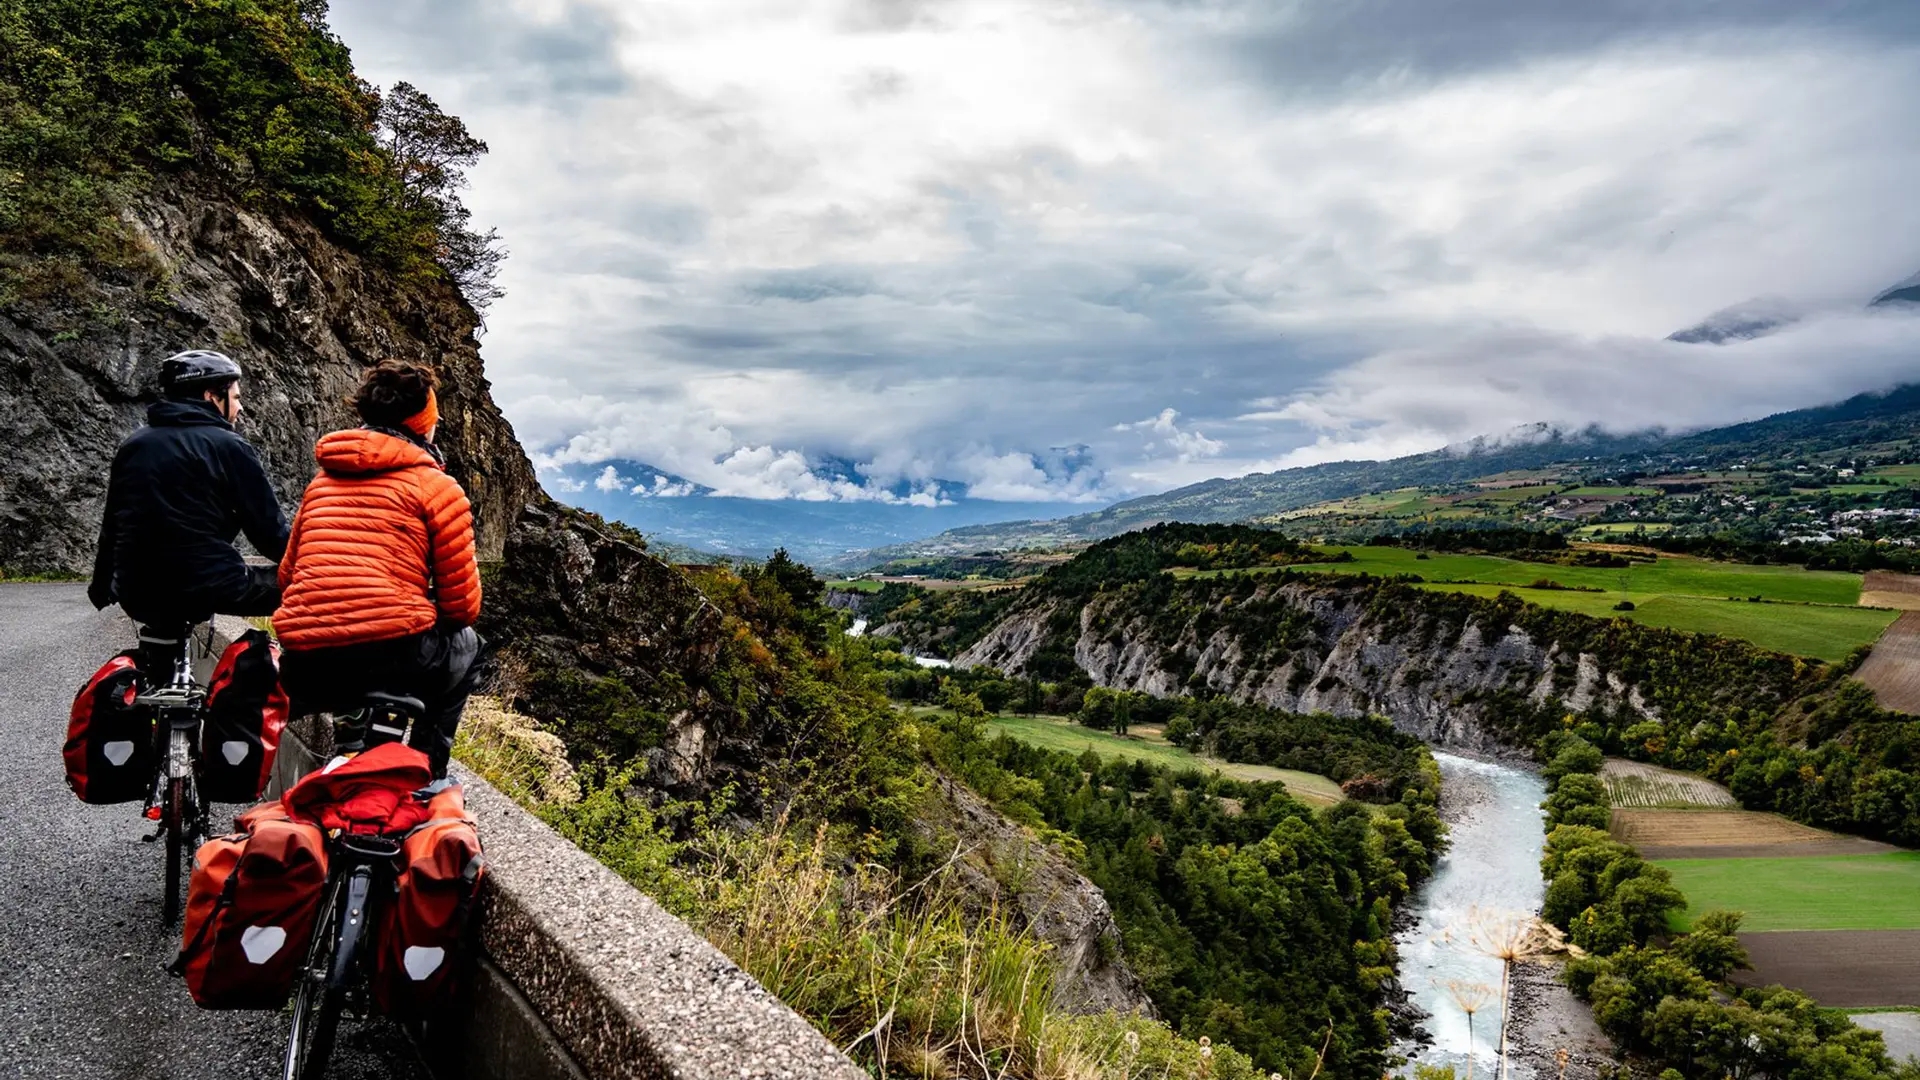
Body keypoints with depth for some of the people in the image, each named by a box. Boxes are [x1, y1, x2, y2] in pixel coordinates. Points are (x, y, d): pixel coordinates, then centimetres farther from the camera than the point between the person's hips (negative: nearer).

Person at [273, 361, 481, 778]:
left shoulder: (321, 483, 19)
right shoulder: (437, 485, 1)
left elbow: (287, 577, 24)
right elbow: (463, 604, -1)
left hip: (305, 675, 6)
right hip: (394, 658, -6)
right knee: (465, 645, 26)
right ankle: (426, 773, 20)